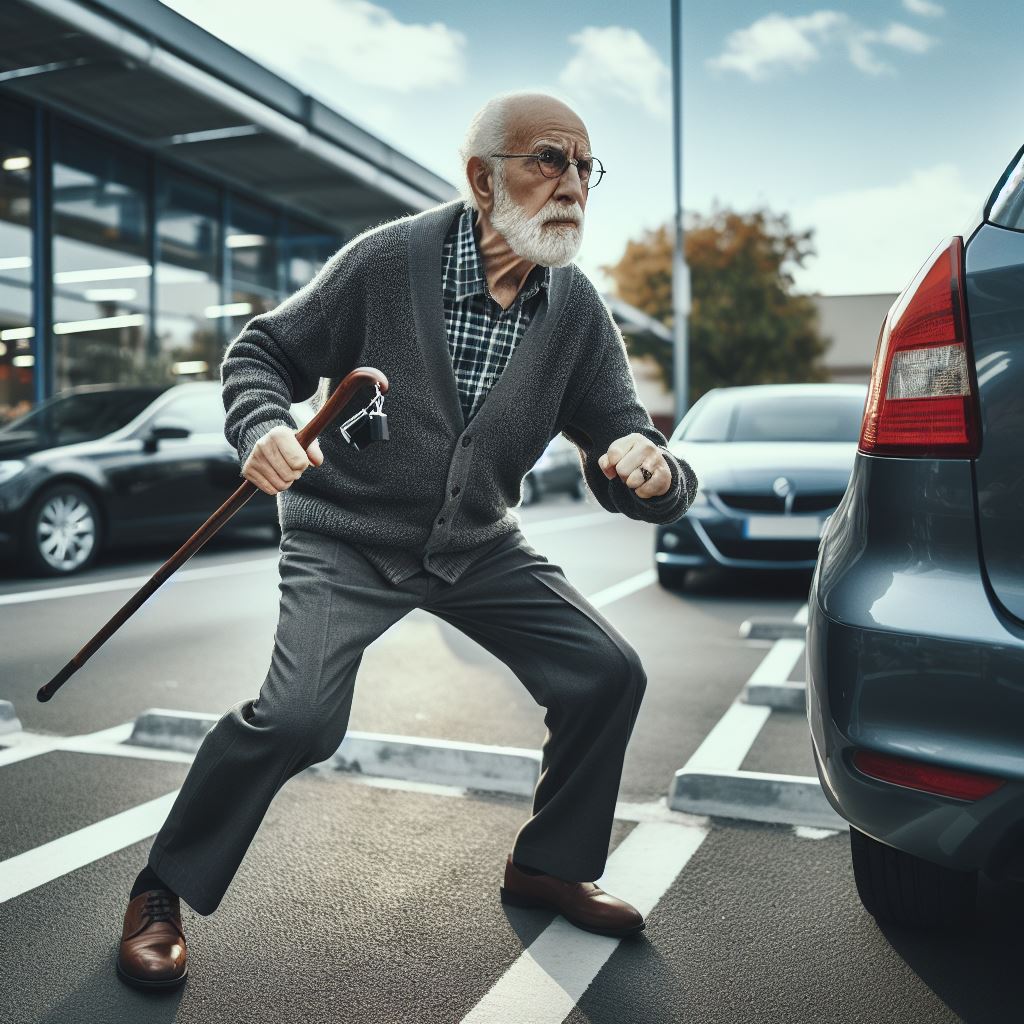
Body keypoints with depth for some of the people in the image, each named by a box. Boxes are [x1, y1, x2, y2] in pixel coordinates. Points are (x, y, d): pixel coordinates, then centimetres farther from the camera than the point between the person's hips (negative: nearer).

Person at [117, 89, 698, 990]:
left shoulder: (578, 311, -7)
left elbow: (623, 460, -6)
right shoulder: (388, 259, -16)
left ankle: (550, 865, 23)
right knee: (300, 716, -24)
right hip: (349, 537, -4)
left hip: (479, 545, 5)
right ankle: (163, 892, 5)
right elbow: (263, 349, -5)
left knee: (611, 676, -2)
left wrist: (655, 471, -31)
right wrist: (263, 430, -27)